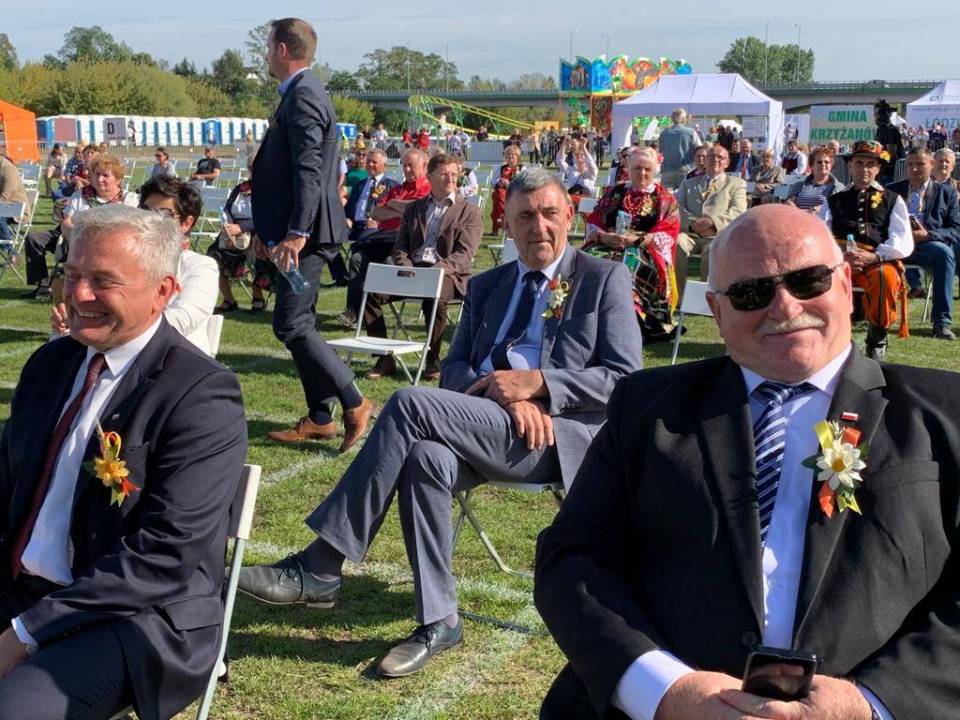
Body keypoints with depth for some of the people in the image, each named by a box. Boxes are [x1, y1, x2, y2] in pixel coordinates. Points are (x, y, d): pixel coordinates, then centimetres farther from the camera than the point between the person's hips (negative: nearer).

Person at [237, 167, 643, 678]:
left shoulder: (606, 280, 7)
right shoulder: (486, 285, 22)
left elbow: (625, 381, -2)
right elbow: (454, 370, 14)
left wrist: (535, 382, -14)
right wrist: (503, 394, -9)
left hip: (561, 434, -5)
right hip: (486, 429, 5)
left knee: (409, 404, -26)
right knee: (426, 458, -32)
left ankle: (319, 569, -23)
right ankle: (438, 621, -20)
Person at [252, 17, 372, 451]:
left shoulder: (304, 96, -14)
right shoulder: (298, 94, 18)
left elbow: (308, 171, -23)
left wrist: (296, 233, -26)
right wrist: (266, 230, 23)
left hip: (304, 235, -10)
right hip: (293, 231, 10)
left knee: (291, 325, -10)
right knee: (297, 324, 11)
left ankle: (355, 404, -3)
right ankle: (319, 419, 17)